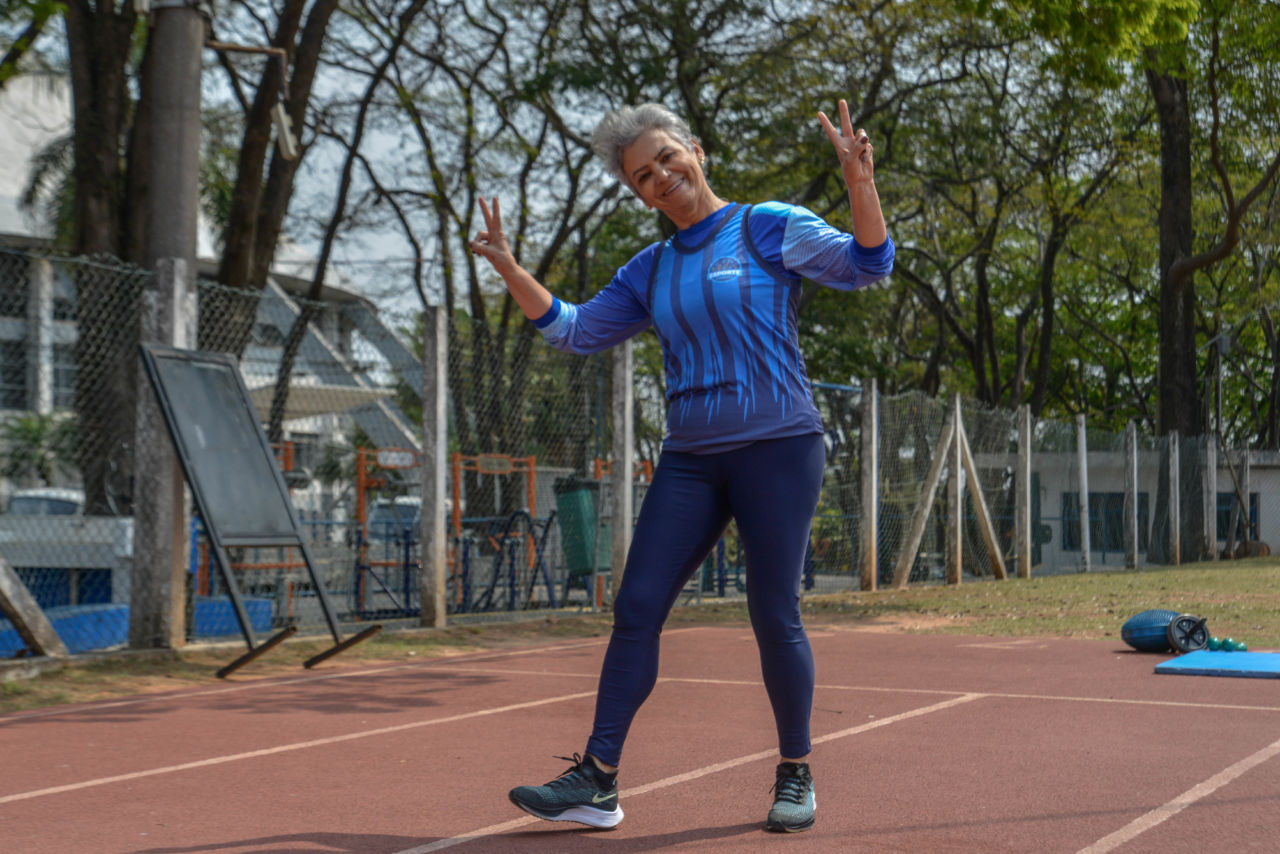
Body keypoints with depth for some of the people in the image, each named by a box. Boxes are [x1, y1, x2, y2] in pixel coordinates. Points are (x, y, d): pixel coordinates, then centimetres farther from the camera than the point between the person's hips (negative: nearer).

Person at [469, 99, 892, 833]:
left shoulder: (769, 227, -1)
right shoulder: (650, 272, 15)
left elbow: (866, 264, -9)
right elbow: (574, 331, 21)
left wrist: (860, 183, -25)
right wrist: (509, 267, 12)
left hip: (779, 448, -5)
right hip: (691, 461, 5)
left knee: (775, 616, -4)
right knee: (636, 609, -3)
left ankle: (795, 775, 14)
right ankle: (597, 781, 0)